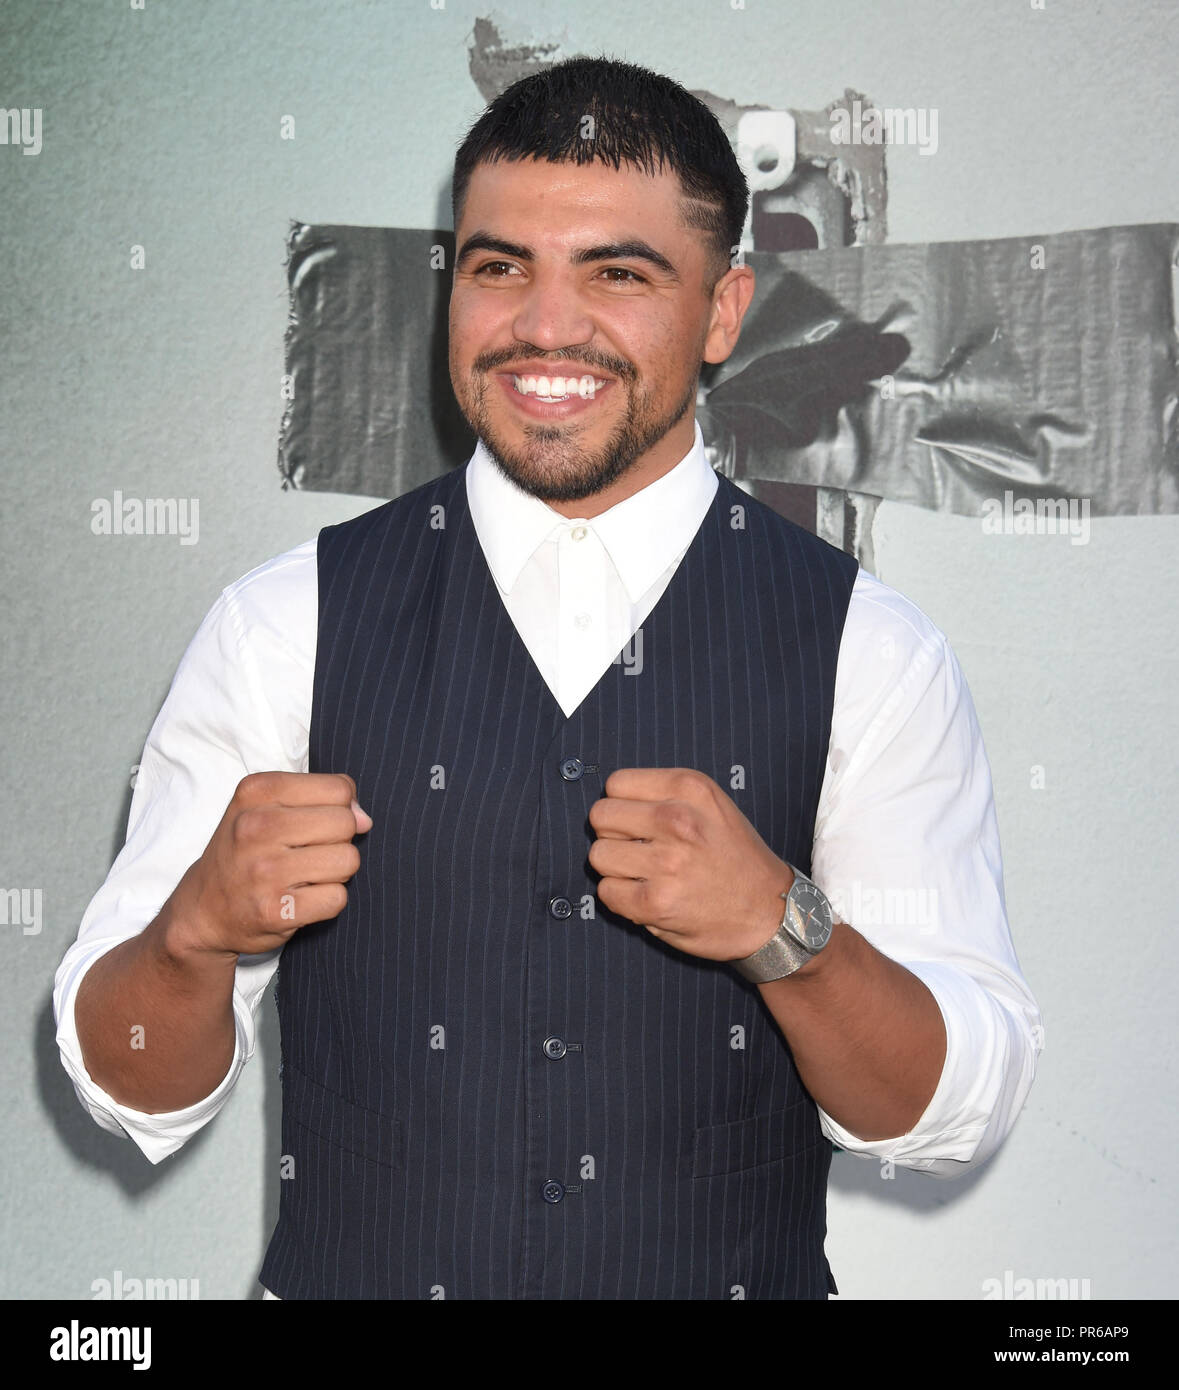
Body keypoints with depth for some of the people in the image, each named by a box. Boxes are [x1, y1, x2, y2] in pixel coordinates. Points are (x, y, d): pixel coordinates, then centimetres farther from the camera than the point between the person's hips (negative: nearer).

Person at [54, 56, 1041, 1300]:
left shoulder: (868, 652, -9)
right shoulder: (285, 626, -9)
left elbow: (953, 1117, -10)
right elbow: (133, 1092, -7)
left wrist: (780, 926, -27)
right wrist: (199, 928, -27)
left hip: (739, 1275, 0)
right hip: (351, 1272, 0)